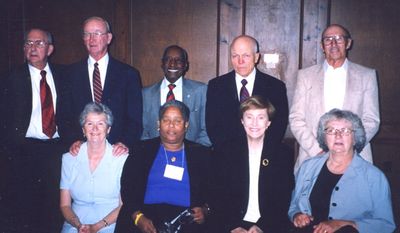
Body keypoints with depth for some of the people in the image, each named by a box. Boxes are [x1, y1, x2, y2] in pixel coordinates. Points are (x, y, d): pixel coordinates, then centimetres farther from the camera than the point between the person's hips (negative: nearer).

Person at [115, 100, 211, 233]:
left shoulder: (201, 154, 18)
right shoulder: (142, 150, 17)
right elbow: (127, 188, 8)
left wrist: (204, 210, -5)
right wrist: (138, 217, -8)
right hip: (148, 214, 1)